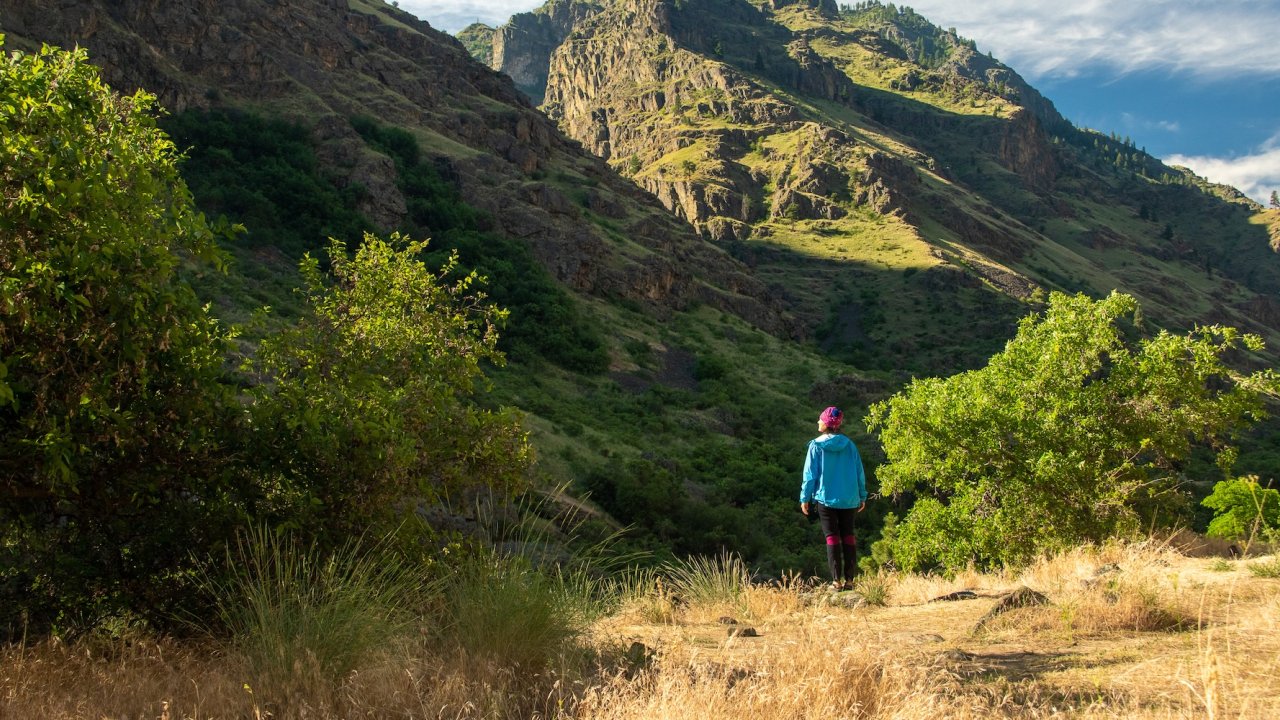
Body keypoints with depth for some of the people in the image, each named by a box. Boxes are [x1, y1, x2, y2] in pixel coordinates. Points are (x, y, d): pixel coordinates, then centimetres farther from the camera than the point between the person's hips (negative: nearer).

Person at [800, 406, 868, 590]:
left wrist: (805, 498, 0)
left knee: (832, 538, 2)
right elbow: (859, 472, 5)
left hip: (826, 498, -3)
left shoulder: (816, 446, -8)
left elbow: (810, 474, -7)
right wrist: (862, 496, 13)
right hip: (849, 499, 3)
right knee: (848, 536, 11)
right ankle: (849, 578, 8)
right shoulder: (849, 445, 1)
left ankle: (837, 579, -4)